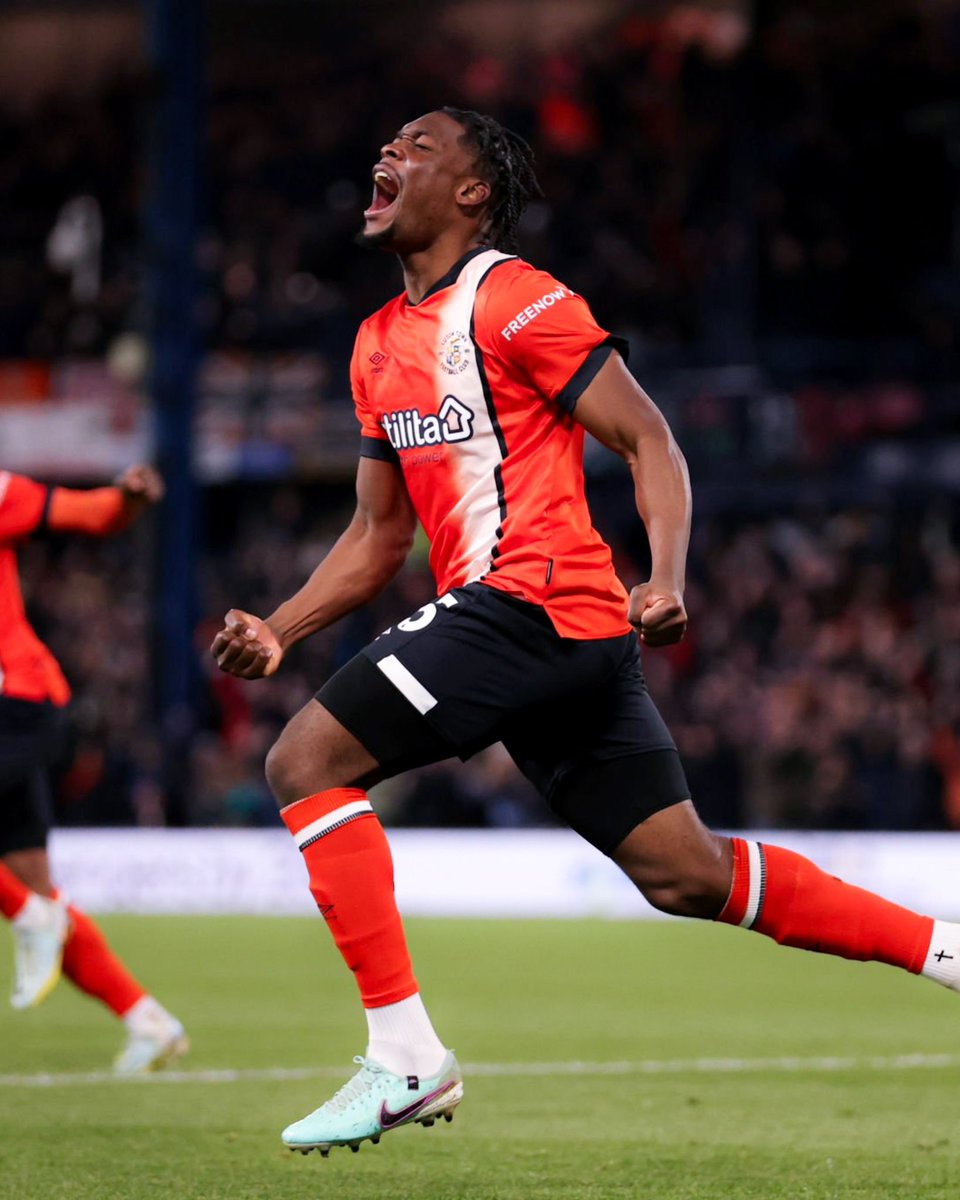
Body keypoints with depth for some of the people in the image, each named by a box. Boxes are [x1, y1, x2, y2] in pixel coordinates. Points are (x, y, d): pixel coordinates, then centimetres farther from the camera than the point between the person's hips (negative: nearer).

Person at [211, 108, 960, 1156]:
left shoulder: (512, 298, -5)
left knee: (305, 762, -12)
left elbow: (649, 442, -8)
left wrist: (667, 579, -22)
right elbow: (378, 535, 25)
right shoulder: (381, 343, 22)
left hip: (532, 597, -9)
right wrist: (277, 631, 12)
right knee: (688, 876, 8)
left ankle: (404, 1057, -14)